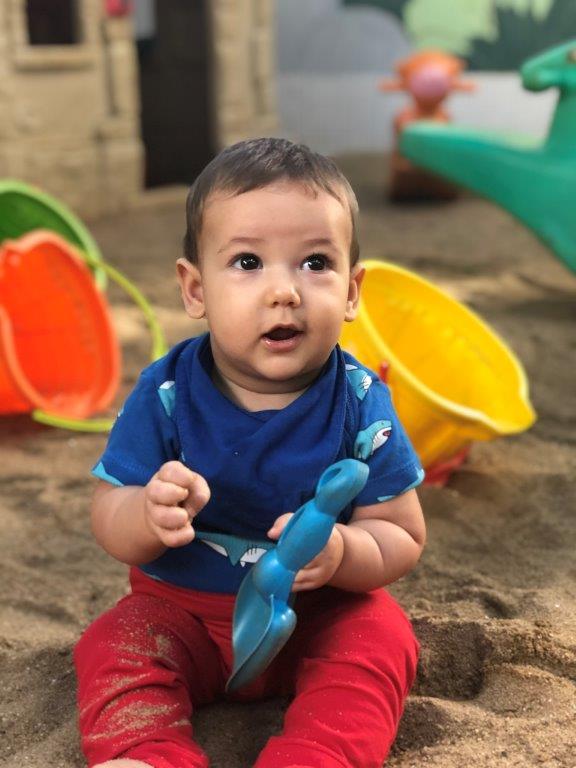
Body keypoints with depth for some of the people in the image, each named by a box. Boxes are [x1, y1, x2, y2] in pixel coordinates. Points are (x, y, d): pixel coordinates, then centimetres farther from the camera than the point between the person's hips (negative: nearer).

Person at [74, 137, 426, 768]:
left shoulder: (360, 406, -15)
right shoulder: (165, 396, -14)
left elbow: (403, 537, -11)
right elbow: (107, 520, -10)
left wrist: (341, 552, -35)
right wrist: (148, 515, -36)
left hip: (322, 610, 0)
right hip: (180, 607, 1)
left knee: (381, 640, -24)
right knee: (115, 647, -20)